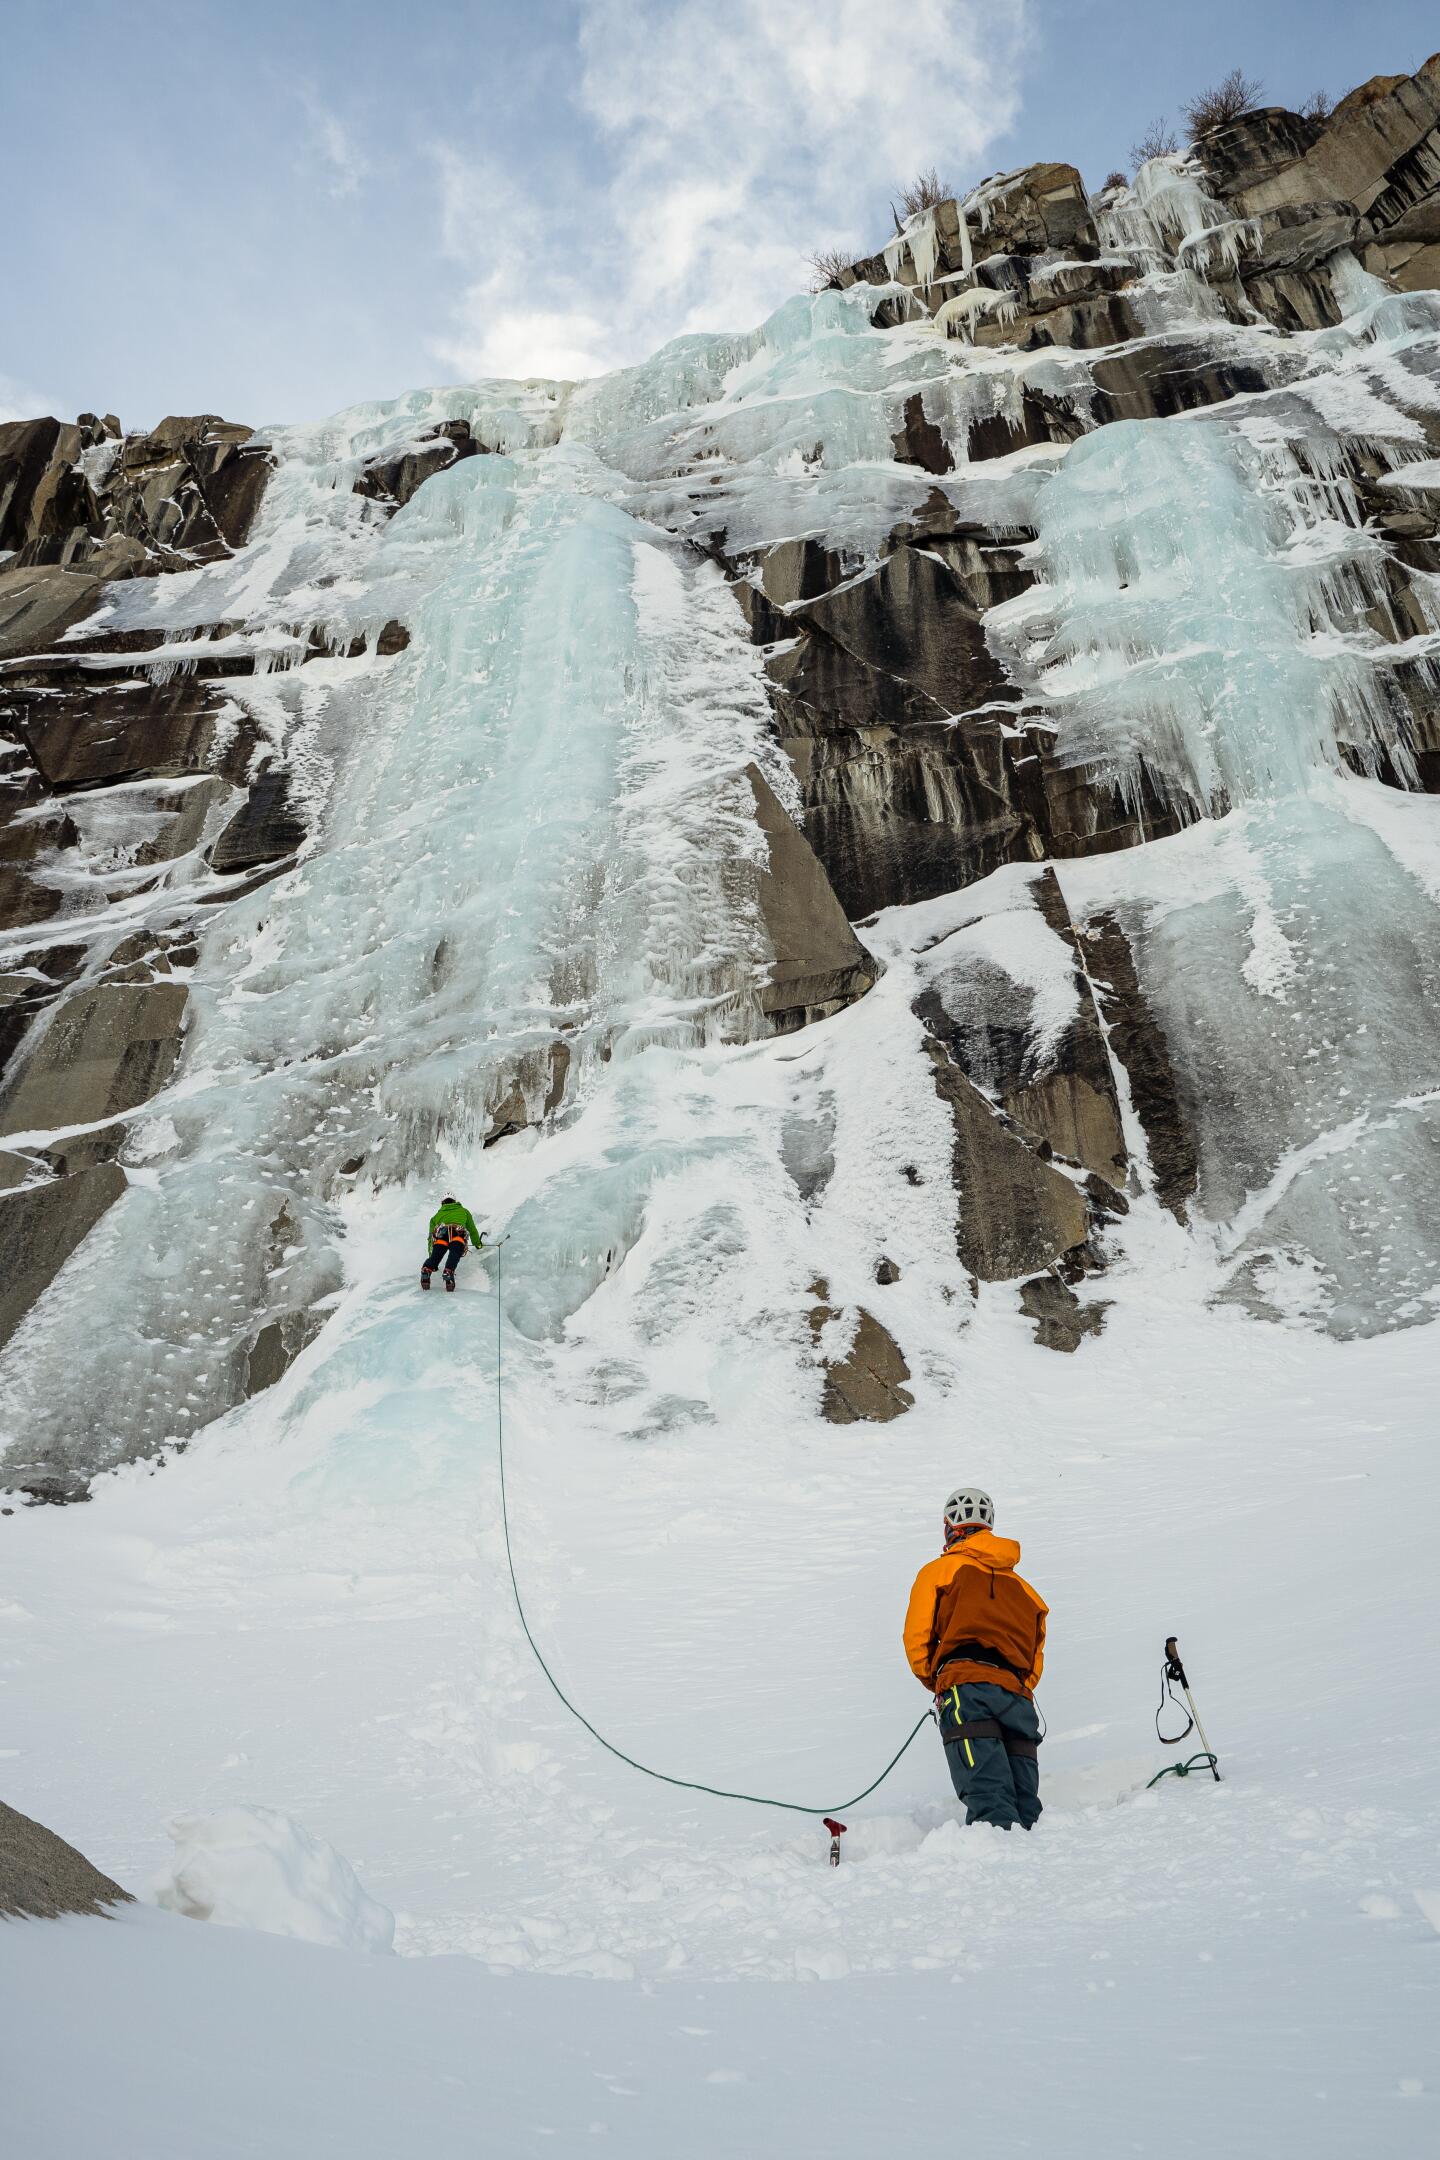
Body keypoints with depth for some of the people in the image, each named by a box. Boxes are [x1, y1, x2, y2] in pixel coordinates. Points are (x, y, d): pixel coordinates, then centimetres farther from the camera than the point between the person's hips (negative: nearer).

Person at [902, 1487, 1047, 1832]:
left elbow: (917, 1639, 9)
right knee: (1023, 1808, 5)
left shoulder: (938, 1570, 15)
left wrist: (934, 1681, 25)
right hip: (1018, 1696, 5)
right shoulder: (1022, 1586, 30)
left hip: (967, 1688, -5)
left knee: (987, 1794, -20)